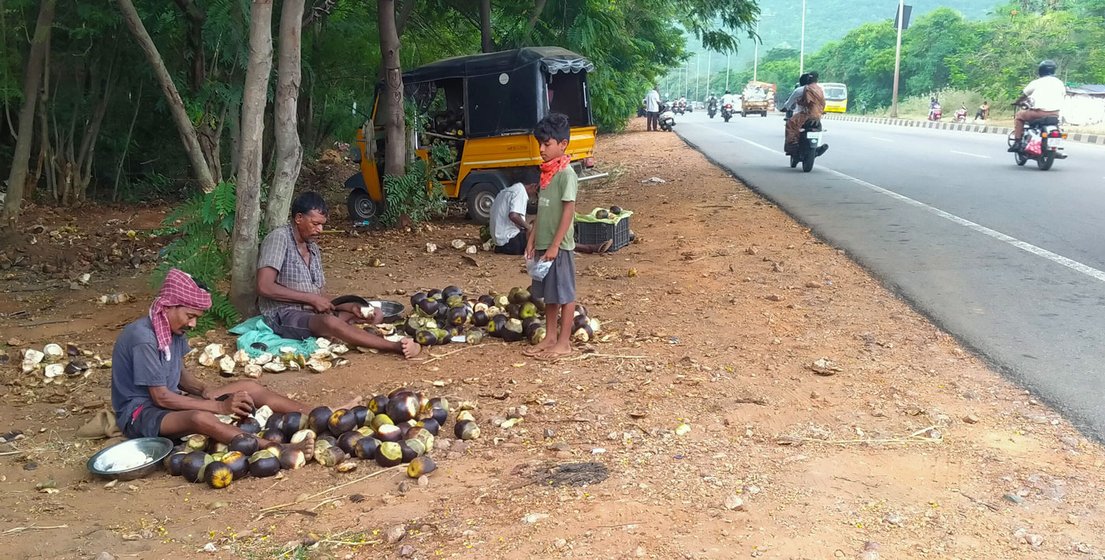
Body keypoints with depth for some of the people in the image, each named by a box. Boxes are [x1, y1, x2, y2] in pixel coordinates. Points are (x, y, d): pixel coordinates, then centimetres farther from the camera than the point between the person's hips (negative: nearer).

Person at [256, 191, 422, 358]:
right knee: (329, 322, -38)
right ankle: (396, 347, -43)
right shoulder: (279, 238, -8)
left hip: (314, 313, 9)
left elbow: (319, 294, 15)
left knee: (375, 315, -4)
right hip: (284, 316, -9)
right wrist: (311, 298, -16)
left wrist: (348, 307, -5)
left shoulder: (313, 247, 16)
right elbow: (264, 287, -18)